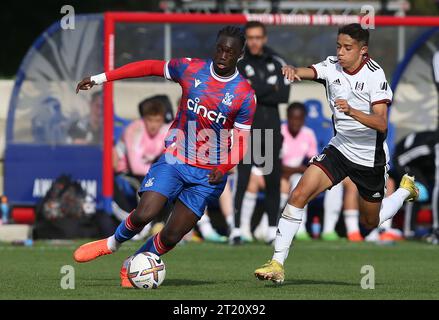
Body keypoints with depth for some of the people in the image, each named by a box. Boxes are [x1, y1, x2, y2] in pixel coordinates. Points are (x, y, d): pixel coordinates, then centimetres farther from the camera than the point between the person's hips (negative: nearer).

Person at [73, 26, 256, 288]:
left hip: (208, 176, -1)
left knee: (171, 237, -4)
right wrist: (100, 78, 8)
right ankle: (113, 243, 13)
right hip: (175, 160, 1)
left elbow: (240, 141, -4)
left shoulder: (245, 96, -9)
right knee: (143, 215, -18)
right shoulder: (191, 69, -4)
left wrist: (224, 168, -24)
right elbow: (150, 67, 8)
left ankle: (132, 267, 23)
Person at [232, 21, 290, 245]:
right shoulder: (237, 62, -1)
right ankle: (236, 230, -11)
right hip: (247, 129, -4)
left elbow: (283, 95, -2)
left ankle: (273, 230, 14)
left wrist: (256, 92, -10)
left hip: (271, 129, 4)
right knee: (242, 179, -11)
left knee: (274, 180, 6)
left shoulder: (277, 63, 10)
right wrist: (270, 88, -12)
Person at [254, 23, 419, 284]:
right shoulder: (332, 66, -7)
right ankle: (277, 263, -14)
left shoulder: (374, 75, -19)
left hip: (370, 158, -3)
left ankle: (405, 189, 43)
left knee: (370, 223, 14)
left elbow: (381, 124, -26)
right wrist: (292, 71, -51)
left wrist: (352, 111, -42)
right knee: (299, 195, -17)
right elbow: (309, 72, -28)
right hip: (340, 148, 3)